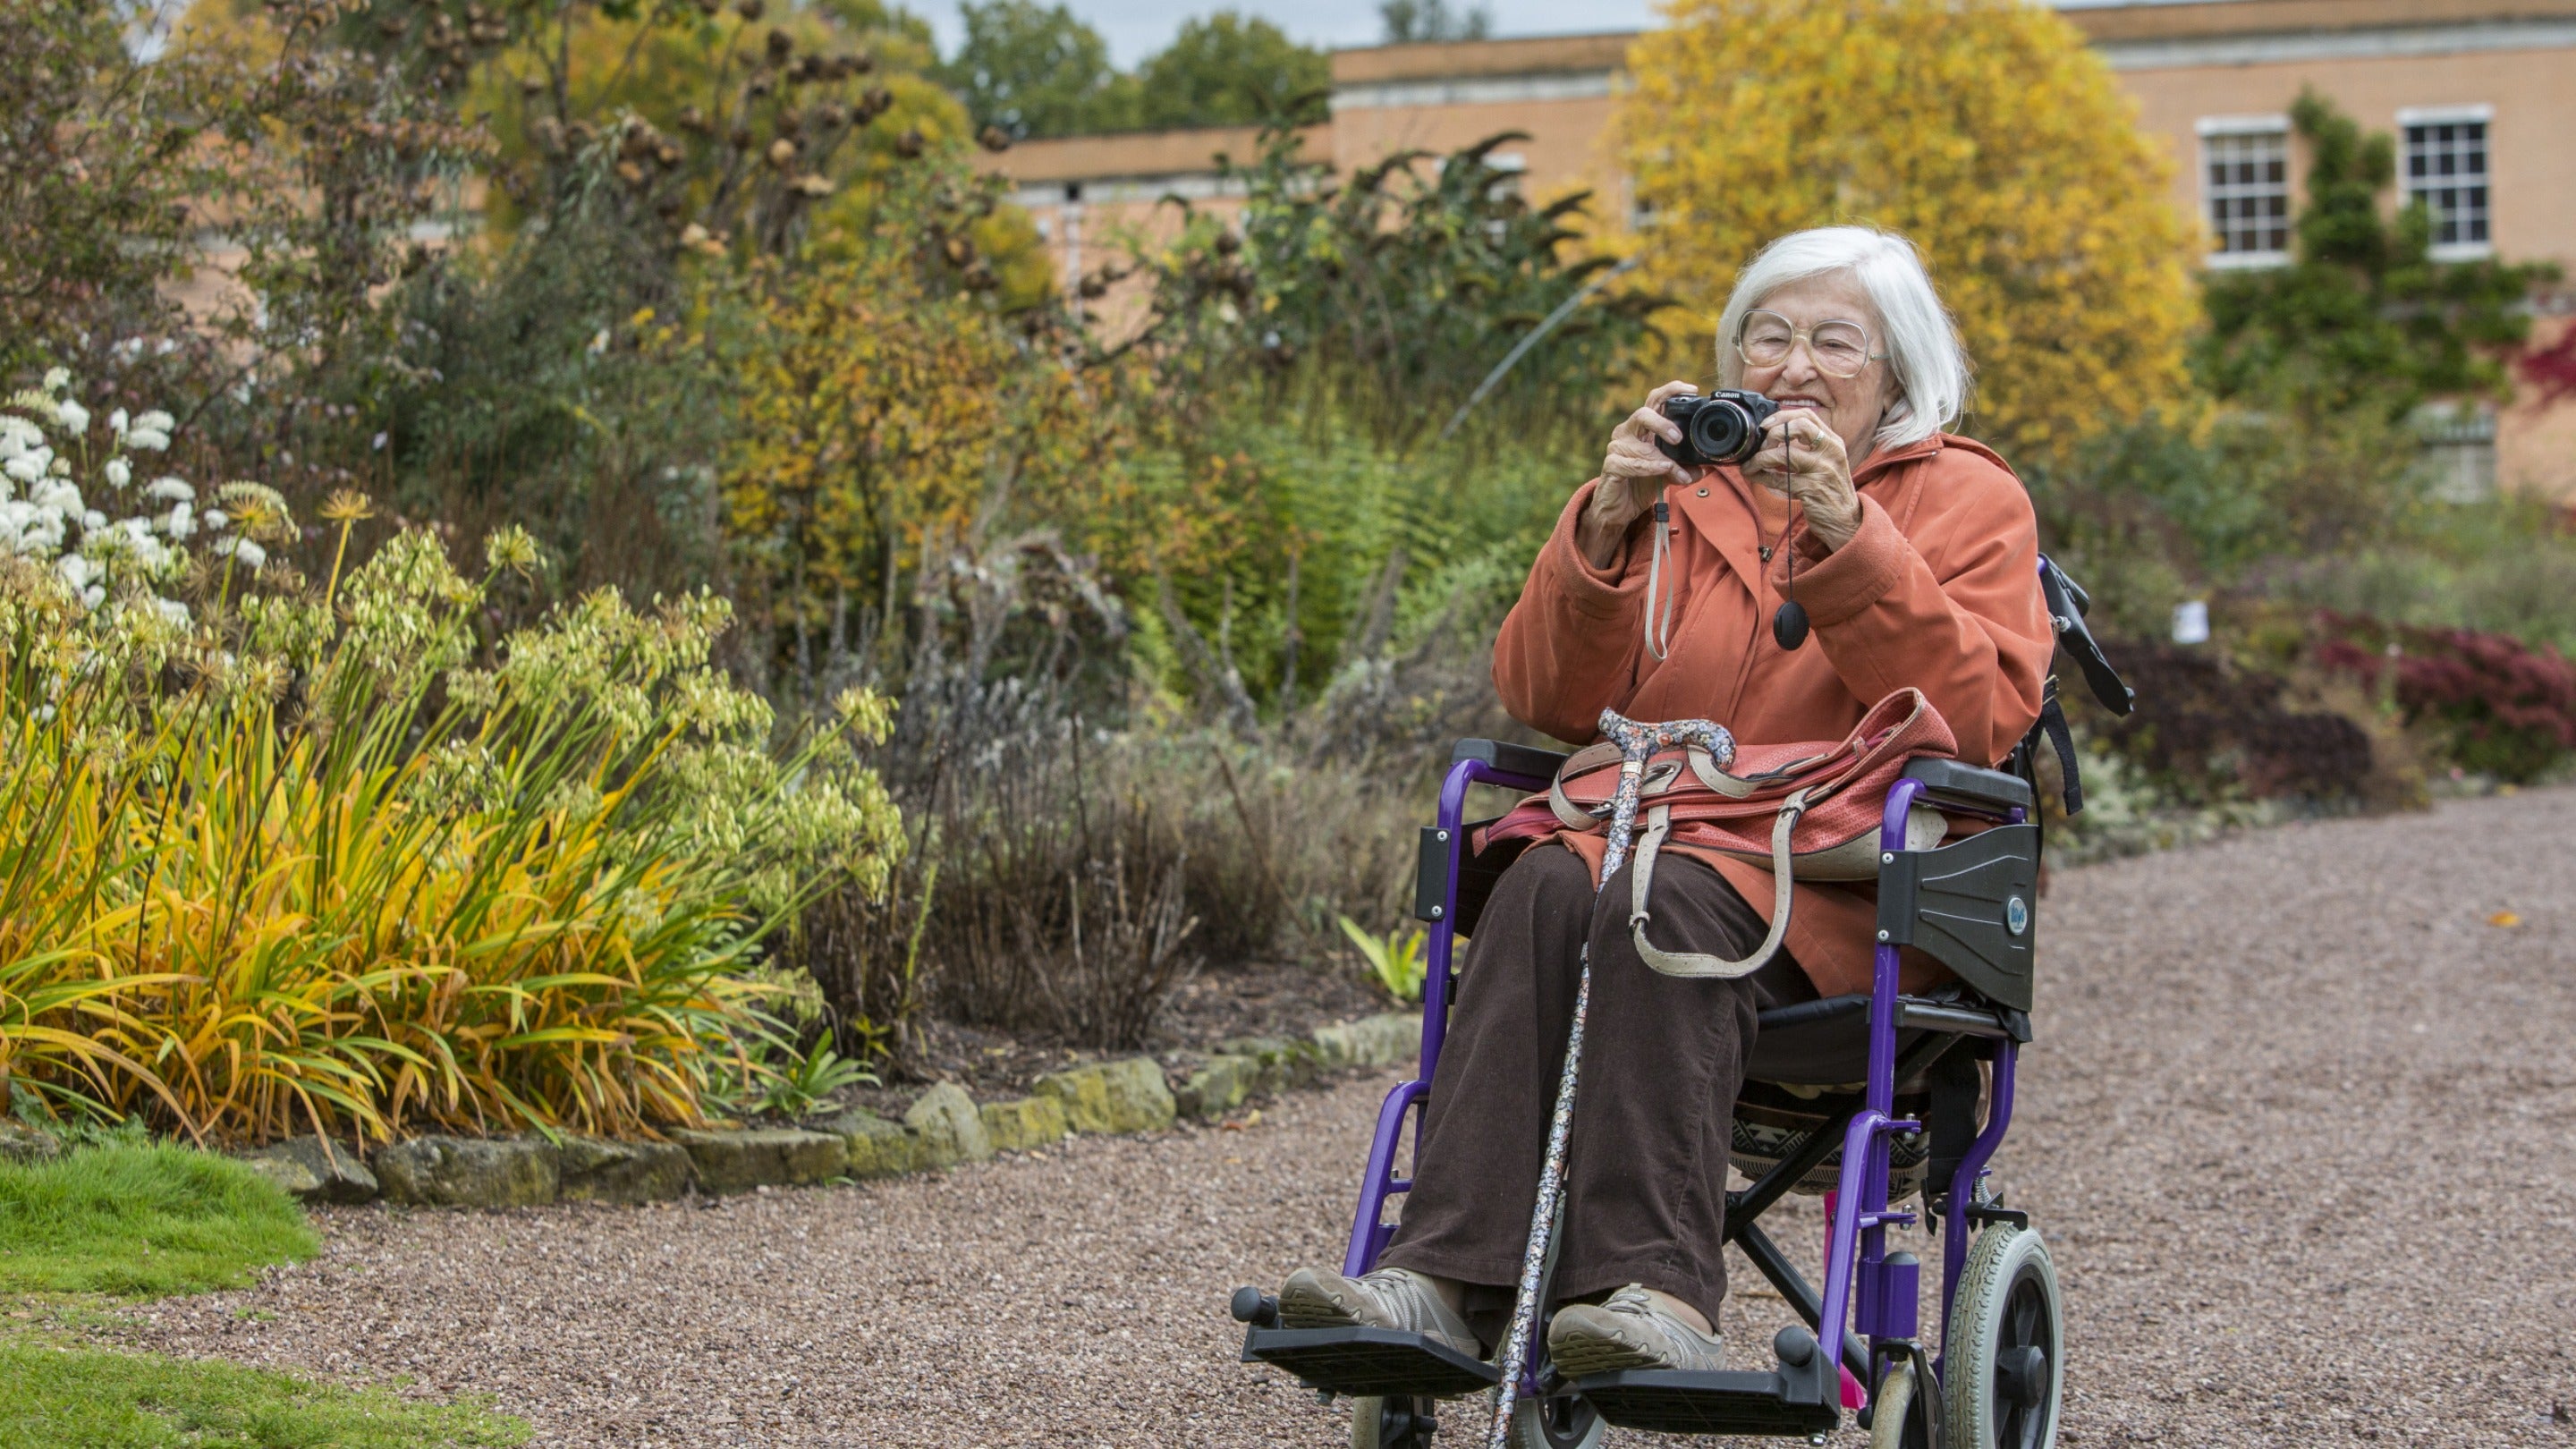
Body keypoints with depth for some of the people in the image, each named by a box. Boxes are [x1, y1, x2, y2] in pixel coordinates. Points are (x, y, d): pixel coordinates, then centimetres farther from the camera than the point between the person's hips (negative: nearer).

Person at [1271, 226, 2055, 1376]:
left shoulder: (1969, 500, 13)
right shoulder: (1687, 484, 20)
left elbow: (1980, 722, -5)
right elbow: (1545, 699, 9)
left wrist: (1848, 538, -13)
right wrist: (1605, 525, -8)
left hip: (1843, 875, -3)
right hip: (1659, 819, 3)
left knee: (1664, 902, -35)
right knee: (1546, 888, -31)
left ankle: (1657, 1290, -44)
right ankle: (1446, 1280, -42)